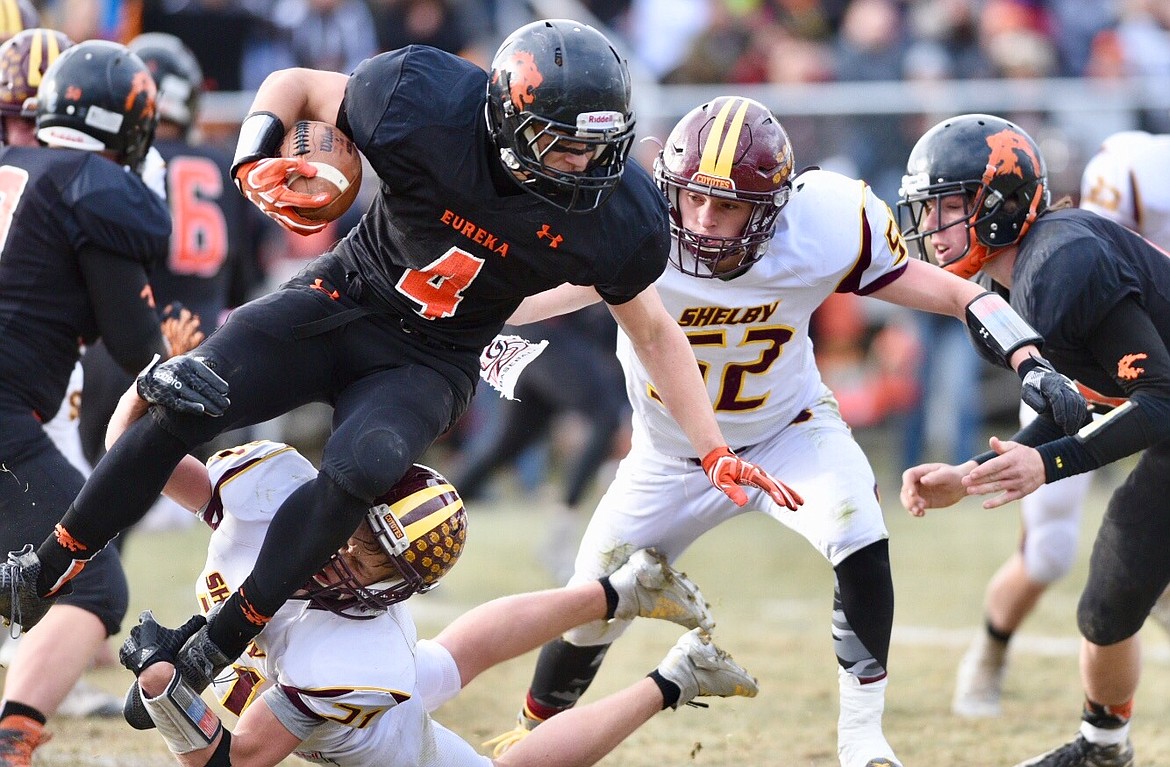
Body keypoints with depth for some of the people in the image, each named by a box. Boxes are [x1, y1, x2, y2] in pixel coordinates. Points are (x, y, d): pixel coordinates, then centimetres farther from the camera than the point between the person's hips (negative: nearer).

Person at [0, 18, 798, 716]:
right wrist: (256, 165, -25)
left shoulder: (614, 214, -18)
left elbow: (655, 331, 0)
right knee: (183, 401, -19)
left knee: (362, 469, -30)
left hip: (428, 362, 0)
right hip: (346, 300, 0)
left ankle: (209, 656, -18)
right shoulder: (426, 106, -23)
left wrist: (717, 453, -5)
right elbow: (294, 85, -6)